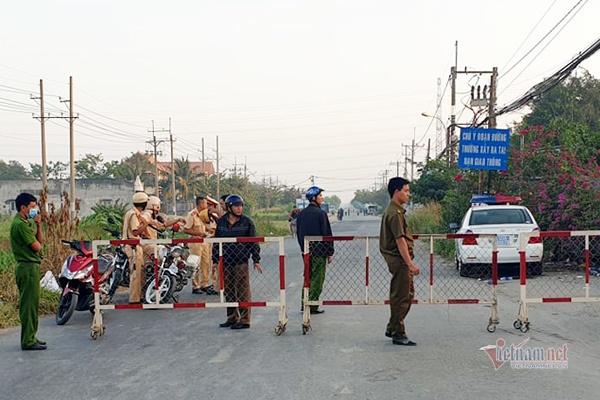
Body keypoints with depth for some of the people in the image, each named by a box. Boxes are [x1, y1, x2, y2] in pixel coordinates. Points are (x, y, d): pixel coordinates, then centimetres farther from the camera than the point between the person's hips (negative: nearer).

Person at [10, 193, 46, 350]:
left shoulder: (27, 222, 16)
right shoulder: (20, 224, -17)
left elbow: (40, 240, 14)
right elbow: (36, 246, -19)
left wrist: (38, 225, 1)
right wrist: (38, 244, 3)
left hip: (31, 267, 10)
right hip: (28, 267, -10)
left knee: (31, 303, 16)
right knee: (29, 304, -5)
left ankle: (30, 337, 24)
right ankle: (28, 341, 0)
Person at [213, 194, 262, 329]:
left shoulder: (247, 222, -1)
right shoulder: (221, 222, 7)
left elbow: (253, 242, 1)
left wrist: (256, 260, -2)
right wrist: (215, 260, 11)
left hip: (241, 262, -4)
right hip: (225, 262, 4)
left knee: (243, 292, -3)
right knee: (229, 292, 11)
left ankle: (244, 320, 4)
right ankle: (232, 318, 22)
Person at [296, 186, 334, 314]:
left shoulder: (301, 214, 7)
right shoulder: (320, 213, -14)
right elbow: (327, 234, -13)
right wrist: (330, 252, -6)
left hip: (306, 252, 7)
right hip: (319, 252, -7)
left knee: (308, 278, 16)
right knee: (317, 279, 1)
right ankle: (312, 307, 3)